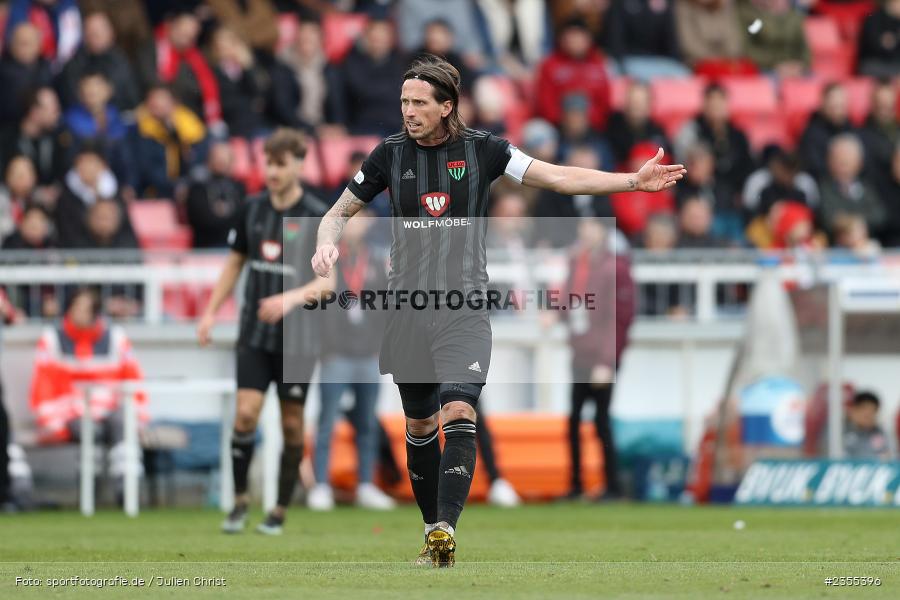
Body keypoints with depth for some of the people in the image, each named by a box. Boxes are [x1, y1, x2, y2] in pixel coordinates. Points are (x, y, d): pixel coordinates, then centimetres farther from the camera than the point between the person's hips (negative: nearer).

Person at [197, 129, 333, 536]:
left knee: (292, 424, 4)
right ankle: (240, 502, 4)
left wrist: (292, 297, -28)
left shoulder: (317, 216, -8)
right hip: (254, 333, 2)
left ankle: (280, 512, 15)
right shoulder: (252, 209, 5)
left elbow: (328, 280, -11)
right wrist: (211, 312, 9)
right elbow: (235, 262, 16)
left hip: (297, 336, -2)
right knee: (246, 413, -11)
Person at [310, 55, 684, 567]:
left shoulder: (482, 150, -1)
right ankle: (432, 529, 22)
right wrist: (327, 245, -10)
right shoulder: (390, 154, 3)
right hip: (408, 307, 2)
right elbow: (341, 212, 13)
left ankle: (447, 528, -29)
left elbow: (560, 177, -2)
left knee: (459, 414, -19)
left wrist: (633, 181, -10)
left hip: (464, 305, -2)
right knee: (420, 424, 9)